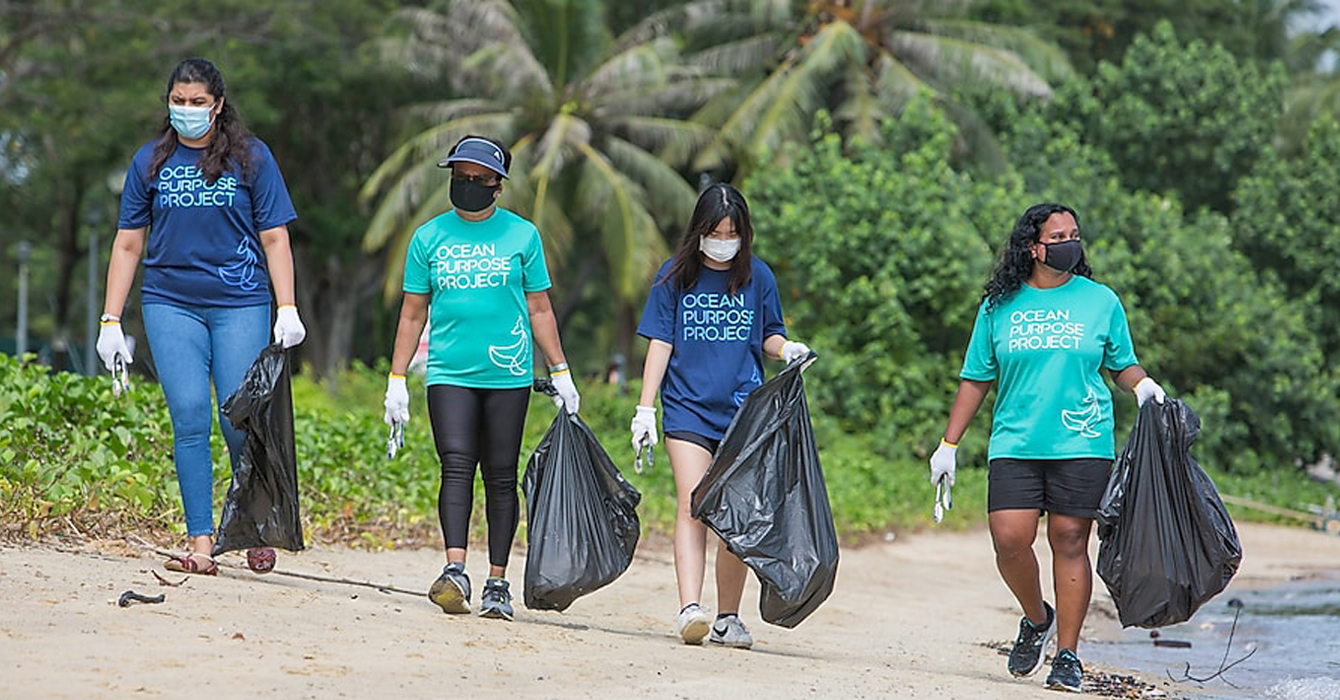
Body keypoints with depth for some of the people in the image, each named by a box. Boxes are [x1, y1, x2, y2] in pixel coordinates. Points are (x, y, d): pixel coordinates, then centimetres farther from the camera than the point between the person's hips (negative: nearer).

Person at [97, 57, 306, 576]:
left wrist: (288, 310, -5)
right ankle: (200, 544, -8)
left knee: (240, 422, -6)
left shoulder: (250, 157, 5)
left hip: (240, 304, -1)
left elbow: (274, 238, 5)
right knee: (189, 418, -9)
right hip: (170, 304, 1)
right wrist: (110, 321, 7)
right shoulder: (151, 161, 9)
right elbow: (128, 244, 12)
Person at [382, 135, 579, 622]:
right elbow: (412, 314, 13)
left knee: (501, 477, 1)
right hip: (449, 374, 0)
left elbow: (539, 310, 12)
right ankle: (454, 570, -24)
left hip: (508, 374, 0)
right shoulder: (429, 237, 9)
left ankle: (498, 583, 6)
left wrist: (560, 373, 9)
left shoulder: (521, 235, 7)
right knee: (456, 466, -14)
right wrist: (396, 380, 9)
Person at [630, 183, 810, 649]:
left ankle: (727, 618, 11)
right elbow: (660, 343, 5)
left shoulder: (757, 276, 6)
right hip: (687, 407, -1)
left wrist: (787, 348, -8)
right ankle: (690, 610, -24)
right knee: (693, 506, -15)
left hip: (743, 409, 2)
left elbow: (769, 335, 15)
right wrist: (645, 408, 0)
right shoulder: (676, 275, 4)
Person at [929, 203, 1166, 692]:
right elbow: (976, 379, 13)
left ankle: (1068, 655, 7)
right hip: (1015, 444, 1)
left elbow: (1122, 365, 14)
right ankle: (1037, 619, 17)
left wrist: (1143, 385, -9)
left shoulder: (1101, 301, 7)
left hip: (1082, 444, -1)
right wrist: (949, 443, 10)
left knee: (1070, 542, -2)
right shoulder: (1000, 306, 8)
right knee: (1009, 539, -11)